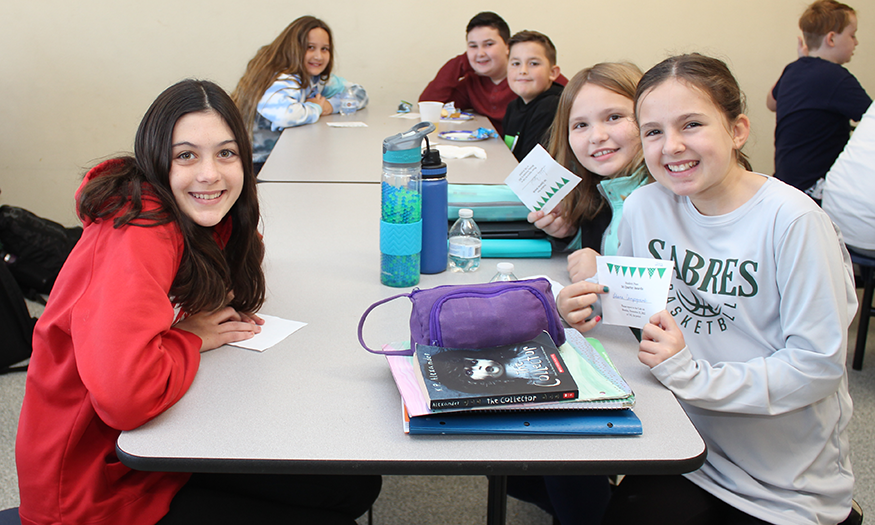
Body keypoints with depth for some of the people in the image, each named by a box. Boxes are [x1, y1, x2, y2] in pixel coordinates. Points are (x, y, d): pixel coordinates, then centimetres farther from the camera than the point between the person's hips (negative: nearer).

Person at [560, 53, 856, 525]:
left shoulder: (792, 221, -19)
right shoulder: (644, 207, -4)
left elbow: (819, 363, -18)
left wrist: (693, 375, -25)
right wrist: (585, 306, -13)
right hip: (687, 450, 4)